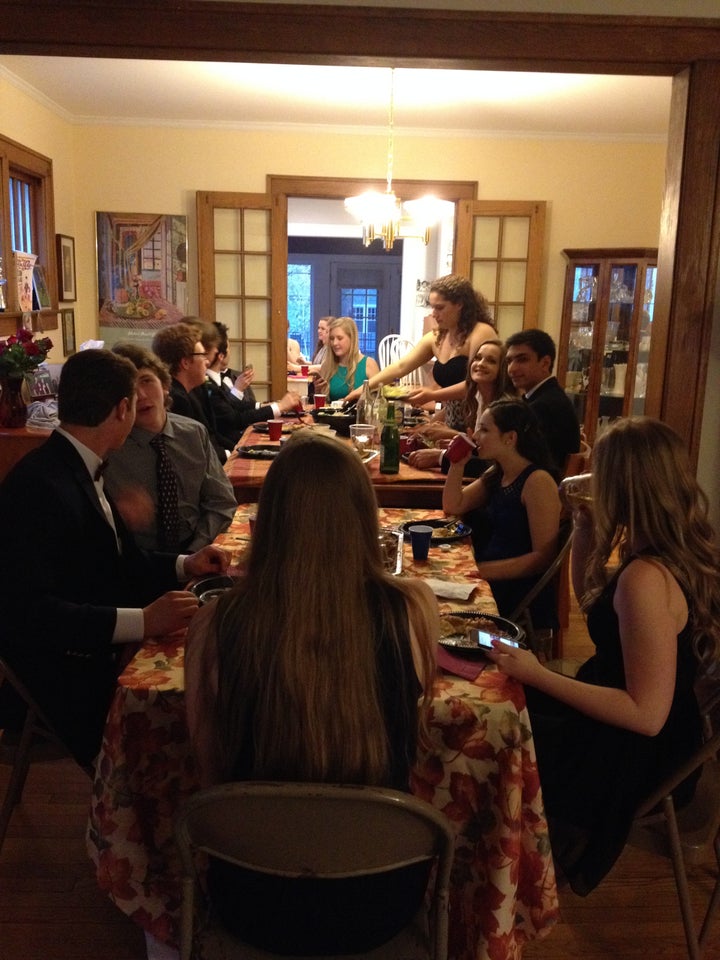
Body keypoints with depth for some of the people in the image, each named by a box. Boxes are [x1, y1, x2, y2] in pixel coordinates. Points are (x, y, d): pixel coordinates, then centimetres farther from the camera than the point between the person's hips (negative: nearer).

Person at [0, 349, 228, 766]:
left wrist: (185, 565, 6)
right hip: (68, 688, -8)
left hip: (99, 657, 9)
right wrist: (141, 621, -30)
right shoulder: (39, 486, -21)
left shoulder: (82, 470, 7)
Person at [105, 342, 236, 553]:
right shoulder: (106, 448, -6)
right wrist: (120, 515, -23)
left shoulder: (195, 433, 3)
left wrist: (193, 554, -7)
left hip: (195, 555, 1)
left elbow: (221, 502, 5)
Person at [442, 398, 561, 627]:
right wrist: (457, 463, 3)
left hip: (521, 599, -7)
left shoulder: (538, 481, -15)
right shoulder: (496, 474, 10)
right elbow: (453, 507, 16)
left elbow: (544, 557, -18)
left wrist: (483, 570, -23)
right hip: (488, 581, 7)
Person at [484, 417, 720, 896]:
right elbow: (592, 600, 12)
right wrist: (588, 535, -3)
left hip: (632, 756, -8)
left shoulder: (647, 578, -32)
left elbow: (646, 714, -30)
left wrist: (537, 675, -26)